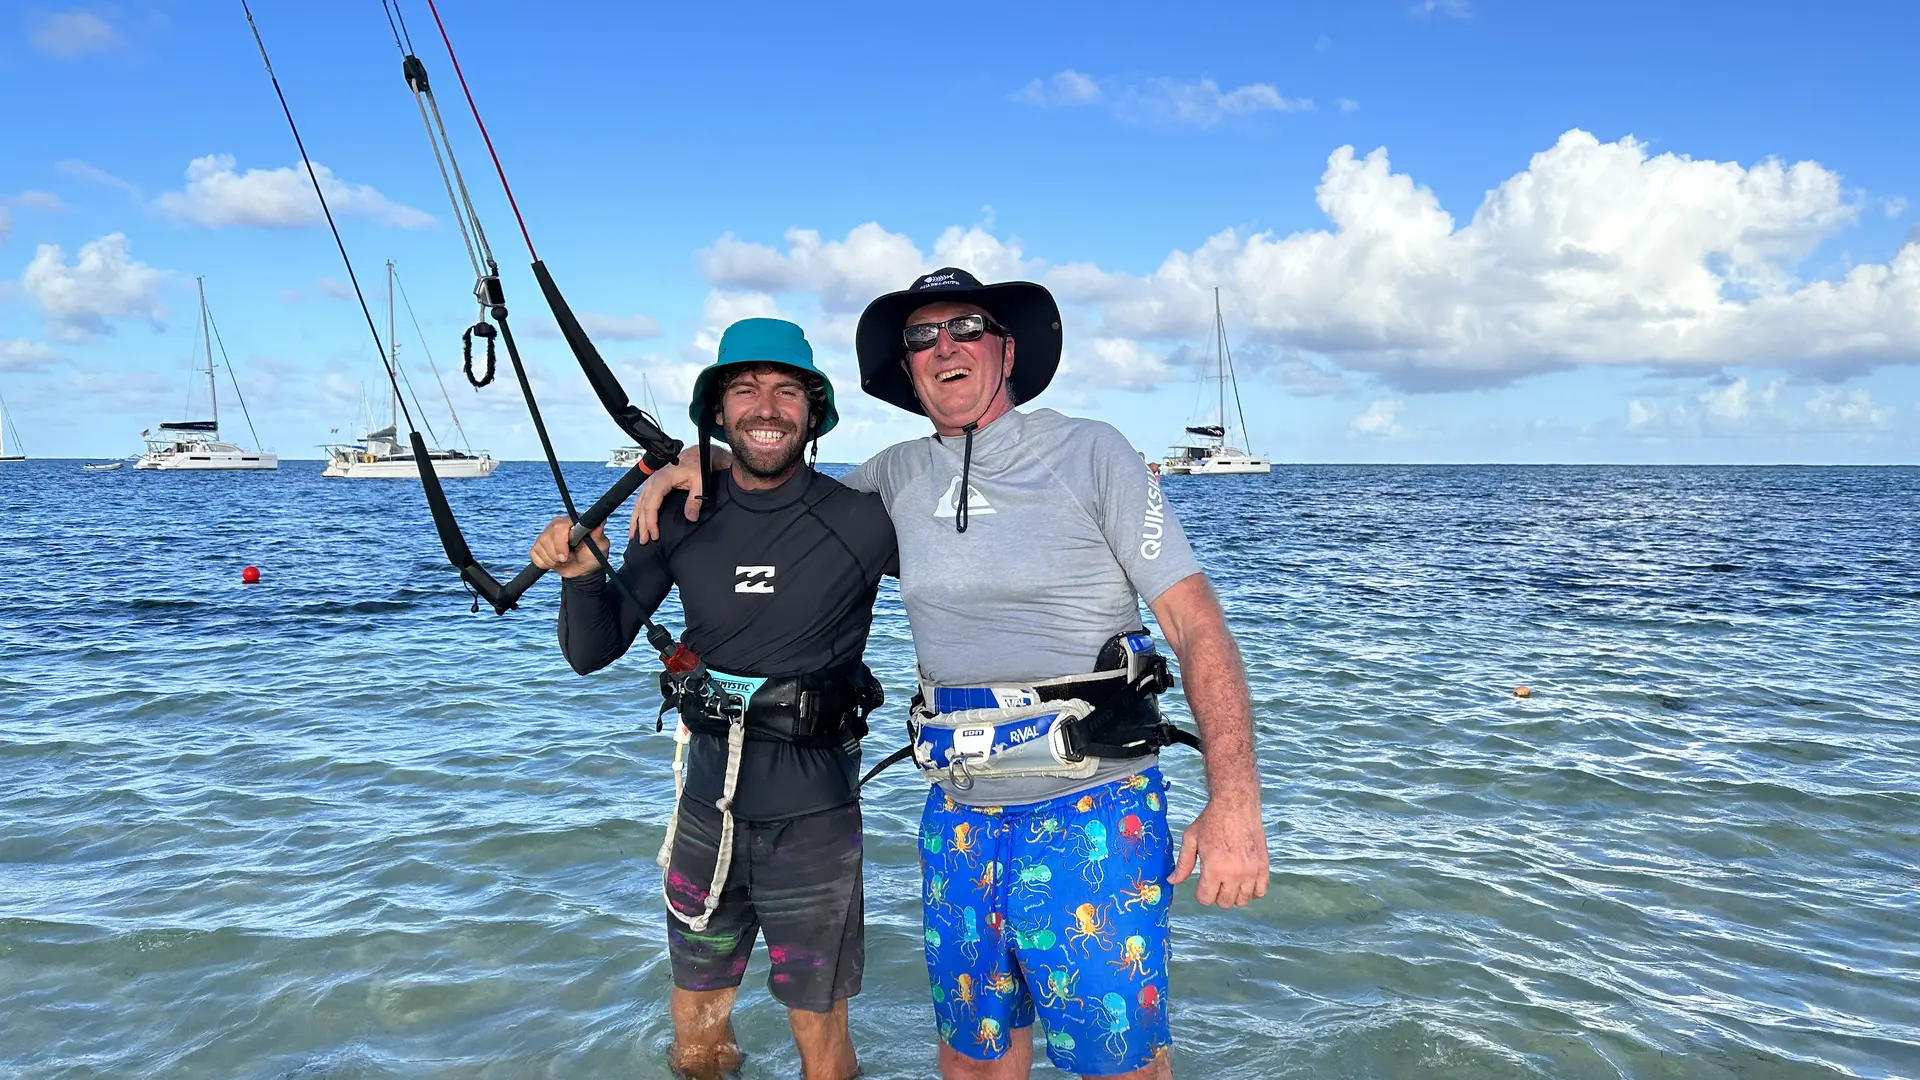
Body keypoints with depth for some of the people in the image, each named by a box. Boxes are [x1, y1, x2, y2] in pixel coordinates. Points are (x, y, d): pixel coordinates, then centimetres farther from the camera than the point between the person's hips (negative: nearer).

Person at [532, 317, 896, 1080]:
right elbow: (593, 653, 1)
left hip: (812, 815, -3)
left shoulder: (859, 522, -13)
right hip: (708, 802, 3)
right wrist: (581, 577, -17)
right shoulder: (682, 516, -4)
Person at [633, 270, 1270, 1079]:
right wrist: (703, 459, 10)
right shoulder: (900, 475, 9)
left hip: (1091, 808, -4)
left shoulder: (1090, 452, -5)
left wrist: (1235, 798, -20)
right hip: (958, 814, 5)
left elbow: (1197, 623, -10)